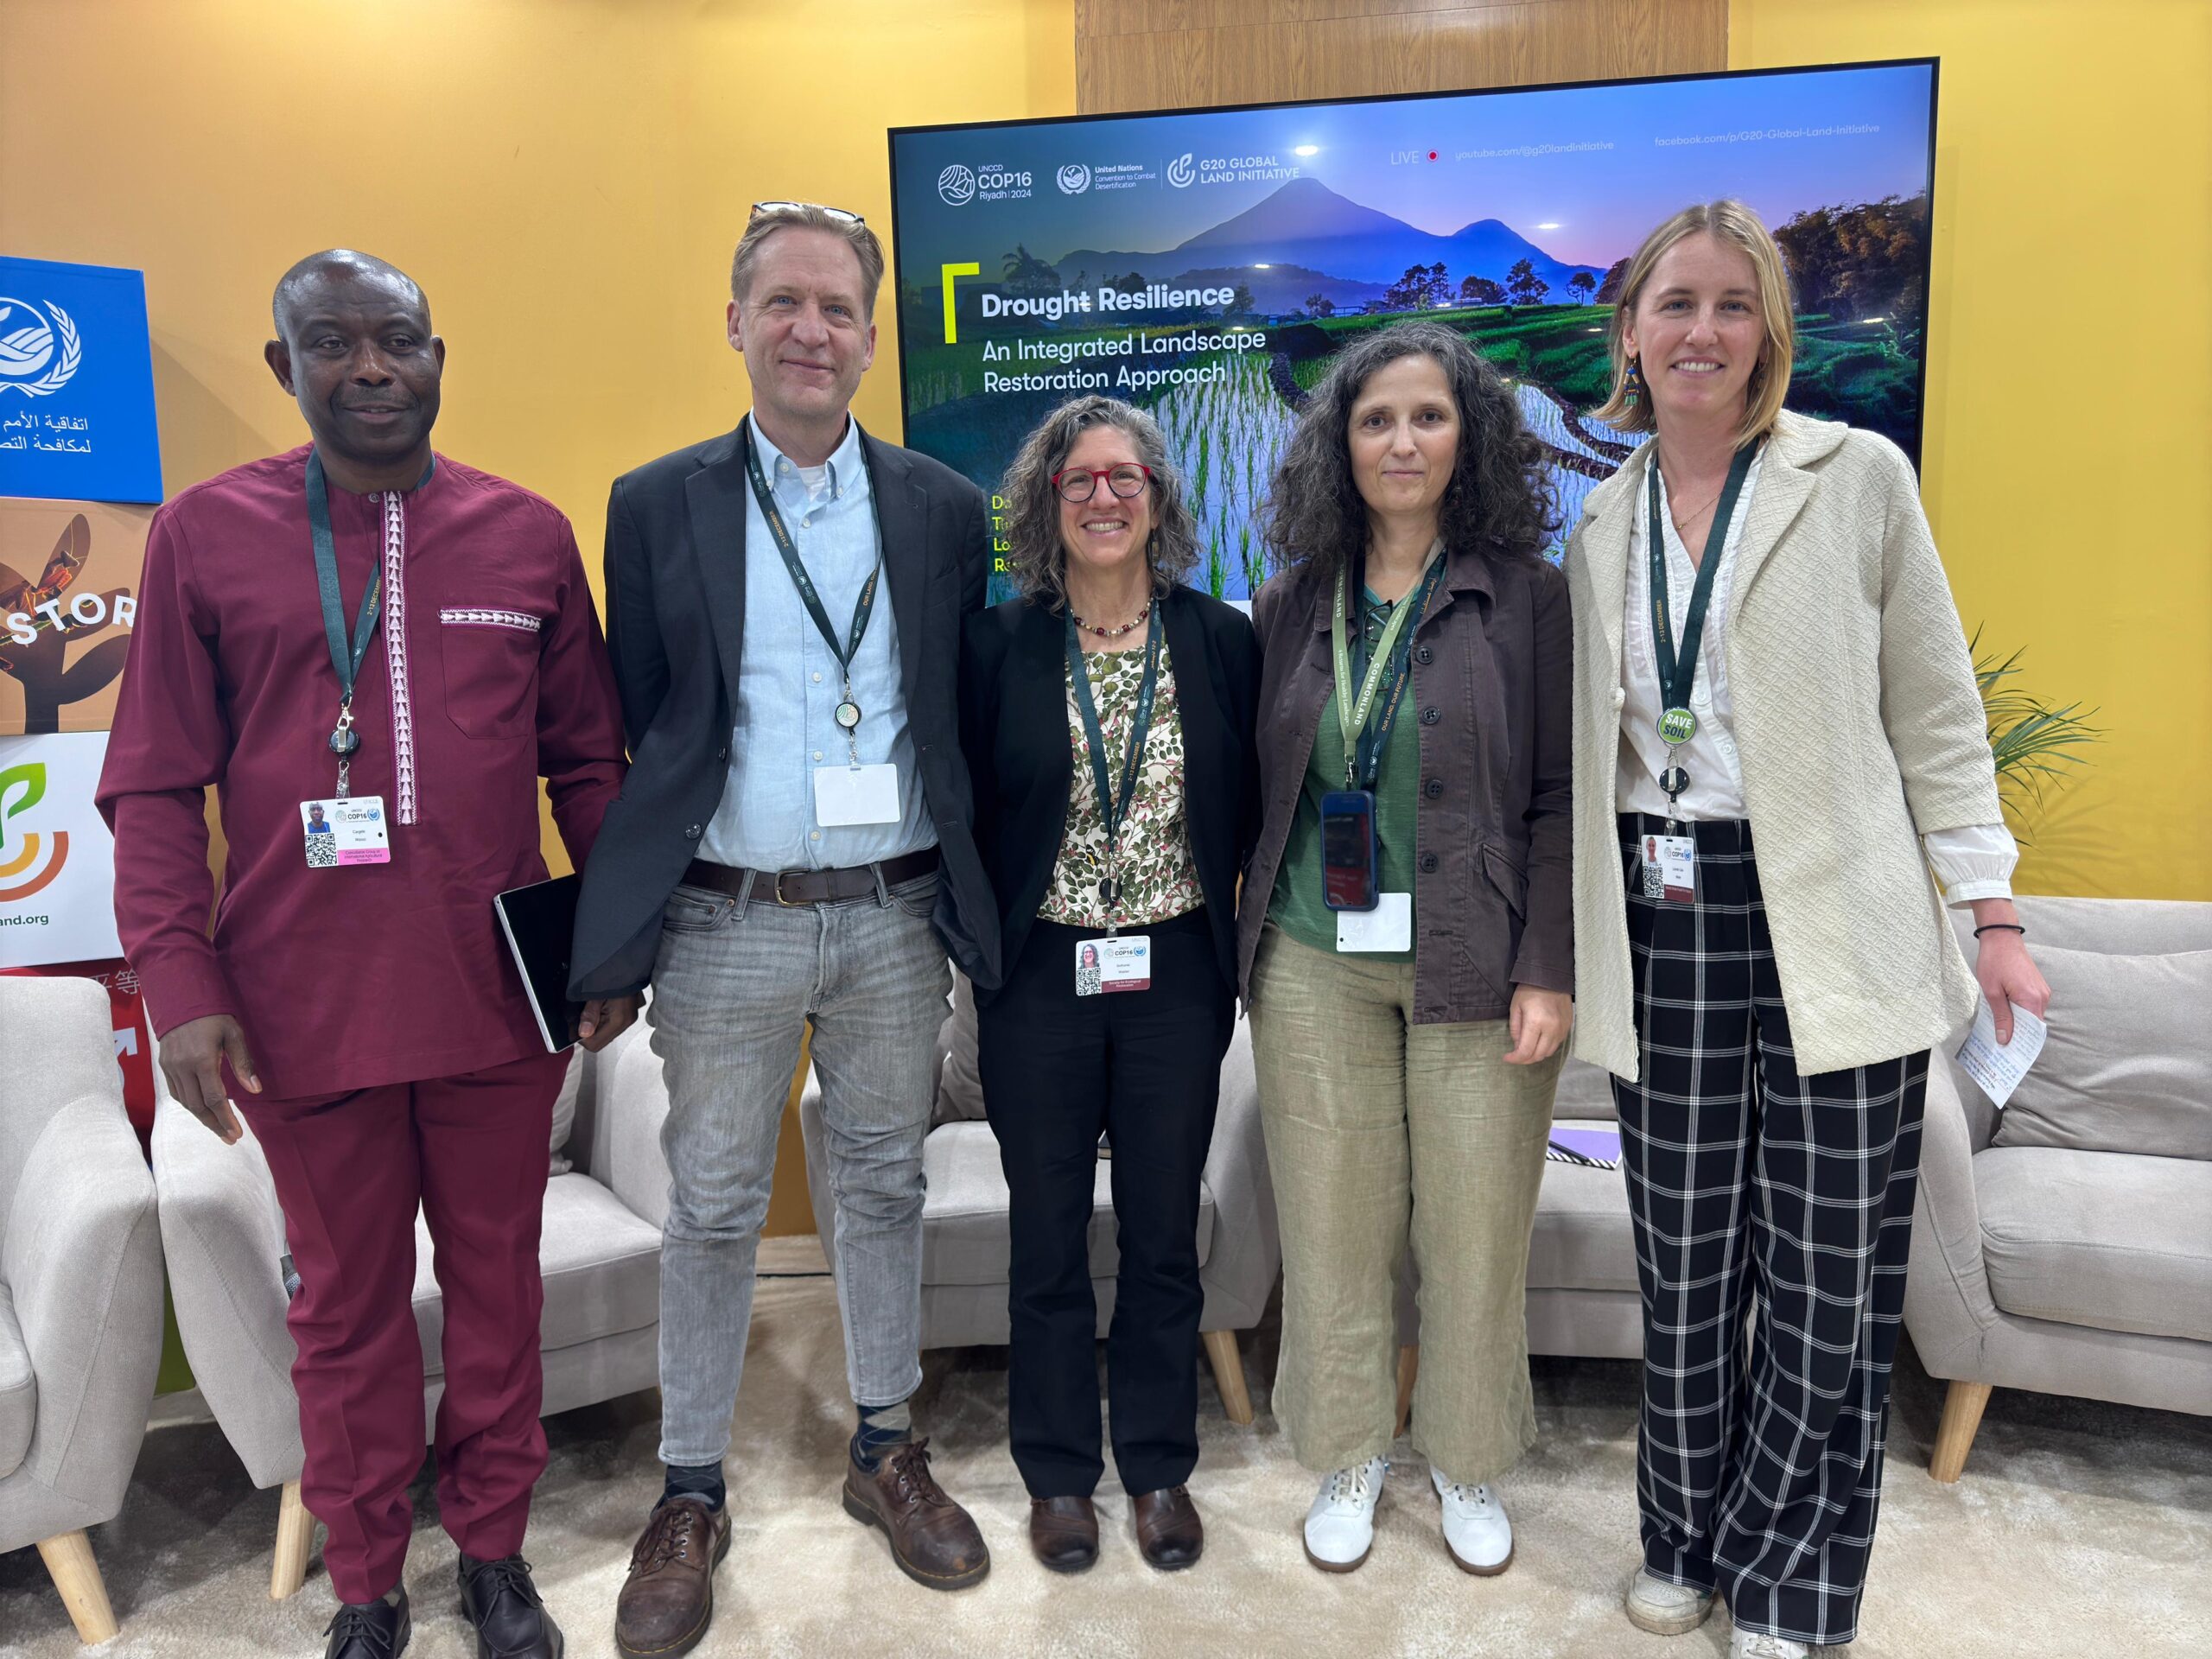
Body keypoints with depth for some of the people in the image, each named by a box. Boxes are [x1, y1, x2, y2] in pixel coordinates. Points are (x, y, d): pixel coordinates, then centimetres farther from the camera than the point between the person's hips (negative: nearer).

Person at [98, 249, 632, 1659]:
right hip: (304, 1004, -1)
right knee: (348, 1302, 14)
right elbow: (156, 786, 1)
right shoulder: (205, 533, 1)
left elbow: (589, 760, 8)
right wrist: (179, 985, -6)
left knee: (498, 1281, 14)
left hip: (500, 998, 1)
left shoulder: (530, 534, 4)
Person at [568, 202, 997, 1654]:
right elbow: (634, 724, 2)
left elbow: (968, 716, 6)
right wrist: (623, 928, 1)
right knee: (712, 1210, 10)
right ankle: (692, 1495, 28)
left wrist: (966, 898, 4)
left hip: (894, 921, 1)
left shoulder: (946, 509, 4)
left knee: (884, 1187, 14)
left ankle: (888, 1450, 34)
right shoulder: (657, 503, 2)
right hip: (726, 924, -1)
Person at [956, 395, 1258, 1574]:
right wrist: (986, 947, -2)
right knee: (1047, 1236, 11)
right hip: (1040, 981, 0)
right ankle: (1058, 1472, 31)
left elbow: (1249, 812, 4)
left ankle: (1158, 1467, 32)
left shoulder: (1221, 640, 0)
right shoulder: (999, 645, -3)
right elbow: (967, 808, 2)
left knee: (1164, 1233, 12)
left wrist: (1228, 952, -1)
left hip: (1176, 978, 1)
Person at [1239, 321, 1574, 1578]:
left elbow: (1558, 797, -3)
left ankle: (1469, 1461, 32)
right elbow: (1262, 788, 11)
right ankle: (1350, 1455, 32)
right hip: (1317, 965, 2)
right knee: (1334, 1224, 10)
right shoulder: (1294, 603, 7)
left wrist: (1549, 970, -10)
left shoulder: (1525, 595, -1)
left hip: (1474, 967, -2)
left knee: (1477, 1227, 7)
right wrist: (1248, 946, 8)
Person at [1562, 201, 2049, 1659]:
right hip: (1661, 924, 3)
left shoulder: (1859, 477, 0)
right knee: (1684, 1262, 11)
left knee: (1829, 1280, 5)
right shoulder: (1602, 520, 10)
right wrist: (1561, 947, 12)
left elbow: (1937, 714, 1)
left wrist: (1995, 919, -2)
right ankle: (1687, 1541, 33)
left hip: (1831, 924, -2)